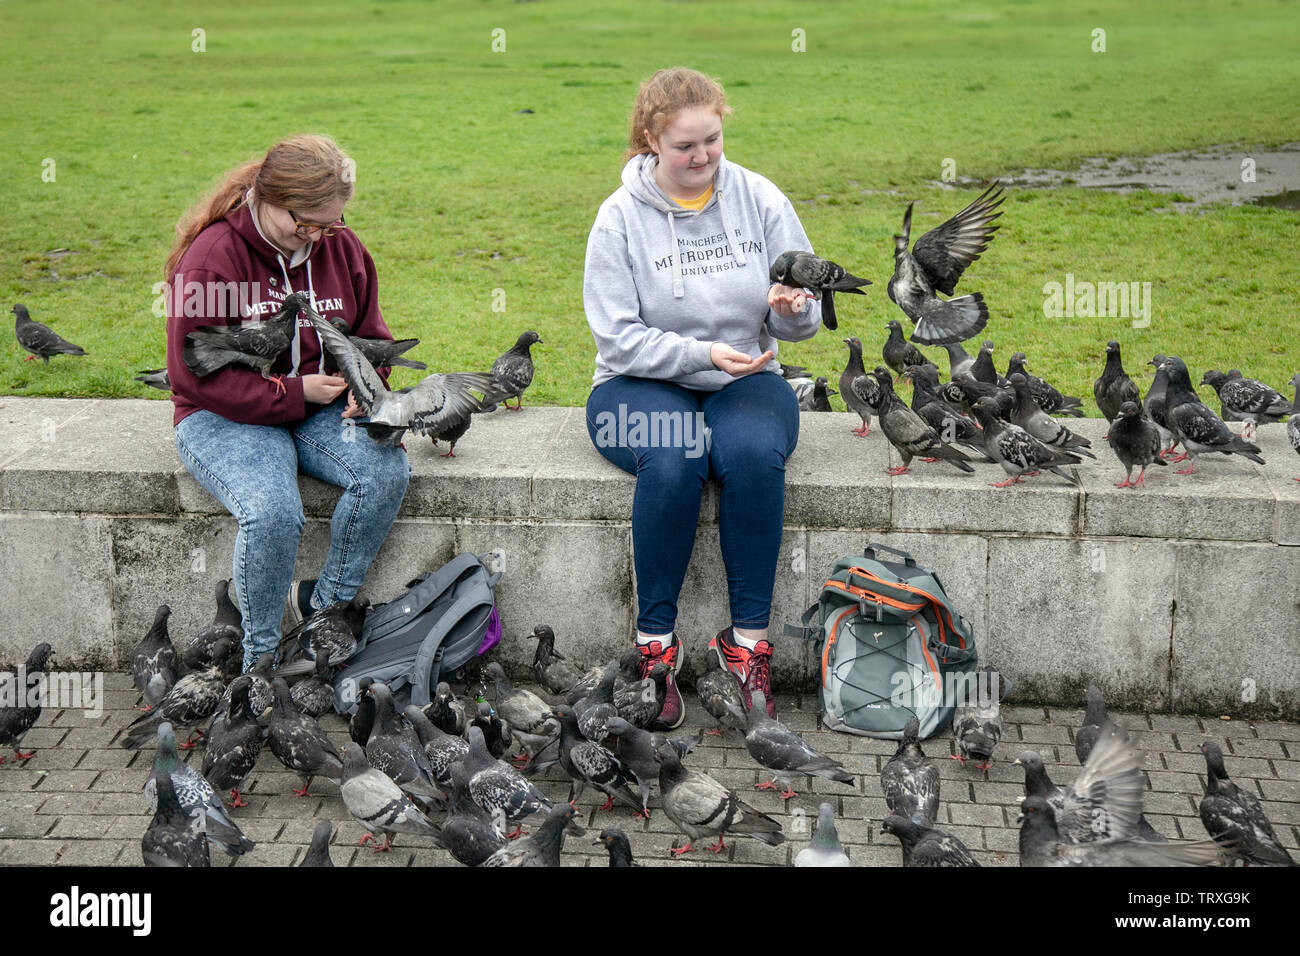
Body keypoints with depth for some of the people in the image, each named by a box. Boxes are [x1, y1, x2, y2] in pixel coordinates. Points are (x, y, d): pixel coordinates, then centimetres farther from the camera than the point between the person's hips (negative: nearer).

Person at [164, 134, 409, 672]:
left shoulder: (341, 248, 4)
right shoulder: (212, 255, -14)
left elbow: (370, 336, 18)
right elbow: (194, 373, -15)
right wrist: (292, 393, -18)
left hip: (322, 409, 5)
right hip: (225, 418, -5)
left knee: (386, 471, -25)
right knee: (272, 510, -33)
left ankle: (325, 603, -5)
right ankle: (260, 658, -13)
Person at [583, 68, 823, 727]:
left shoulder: (760, 200, 1)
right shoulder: (622, 216, -5)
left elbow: (803, 321, 4)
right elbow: (617, 338, -9)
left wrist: (793, 309, -20)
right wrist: (703, 354, -22)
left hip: (745, 380, 2)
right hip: (640, 384, -1)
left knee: (756, 452, -33)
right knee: (673, 460, -35)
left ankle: (749, 640, -23)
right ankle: (655, 640, -20)